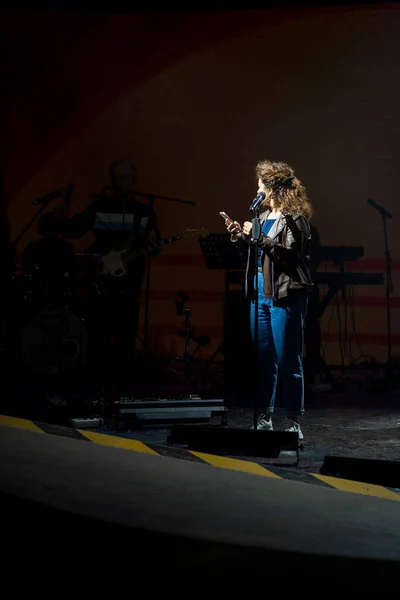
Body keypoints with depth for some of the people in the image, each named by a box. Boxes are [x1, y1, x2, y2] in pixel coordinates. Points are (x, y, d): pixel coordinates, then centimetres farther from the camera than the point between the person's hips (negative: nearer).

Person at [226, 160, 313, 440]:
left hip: (285, 295, -8)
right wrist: (241, 236, 5)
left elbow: (290, 254, -19)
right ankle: (265, 417, 20)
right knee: (263, 359, 12)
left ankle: (294, 421, 4)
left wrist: (258, 236, -20)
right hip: (260, 293, 8)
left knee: (288, 360, -3)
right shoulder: (264, 214, 14)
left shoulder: (295, 218, -9)